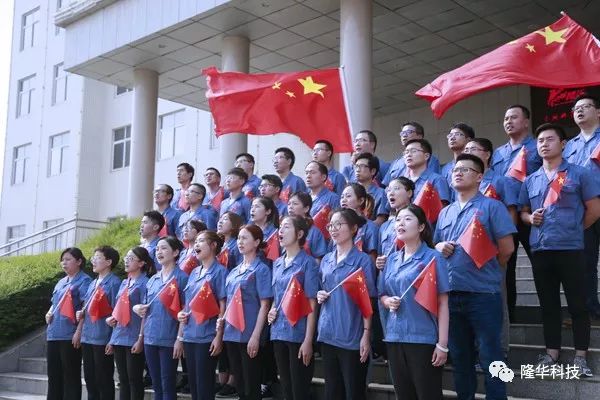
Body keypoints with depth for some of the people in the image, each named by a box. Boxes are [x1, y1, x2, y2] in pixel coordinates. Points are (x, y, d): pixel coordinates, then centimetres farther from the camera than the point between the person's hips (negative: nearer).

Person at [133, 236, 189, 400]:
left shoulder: (181, 277, -6)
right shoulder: (152, 280, 15)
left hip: (169, 339, -6)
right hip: (150, 338, 6)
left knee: (167, 385, -1)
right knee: (156, 384, 12)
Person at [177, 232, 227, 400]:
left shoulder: (219, 271, -6)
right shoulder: (194, 273, 15)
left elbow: (222, 306, -10)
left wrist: (219, 336, -15)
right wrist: (180, 332, 9)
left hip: (207, 337, -7)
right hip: (189, 336, 7)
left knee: (205, 386, -3)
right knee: (193, 384, 12)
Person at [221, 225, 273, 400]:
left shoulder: (261, 269, -5)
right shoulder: (234, 271, 15)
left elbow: (264, 305, -11)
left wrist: (256, 336, -17)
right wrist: (222, 326, 11)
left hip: (249, 335, -7)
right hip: (231, 334, 7)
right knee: (239, 384, 12)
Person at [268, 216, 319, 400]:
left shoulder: (307, 262, -7)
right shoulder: (277, 263, 13)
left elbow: (312, 304, -11)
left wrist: (308, 340, -16)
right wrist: (271, 310, 2)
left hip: (298, 333, -6)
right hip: (278, 332, 6)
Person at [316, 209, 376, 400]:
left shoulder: (362, 260, -7)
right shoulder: (326, 260, 11)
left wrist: (366, 334, -14)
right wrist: (319, 295, 1)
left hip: (352, 335, -6)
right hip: (328, 333, 6)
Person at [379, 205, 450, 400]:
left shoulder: (432, 257, -5)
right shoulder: (392, 260, 11)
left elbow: (442, 303, -8)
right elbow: (382, 295, 20)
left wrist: (442, 344, -13)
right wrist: (388, 301, -4)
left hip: (424, 339, -6)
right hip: (394, 338, 6)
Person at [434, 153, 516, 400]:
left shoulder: (491, 206, -3)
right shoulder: (445, 212, 16)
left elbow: (506, 248, -7)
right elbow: (436, 246, 22)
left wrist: (487, 270, 5)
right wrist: (439, 247, 0)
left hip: (483, 294, -6)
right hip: (451, 294, 6)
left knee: (490, 356, 0)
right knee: (459, 355, 14)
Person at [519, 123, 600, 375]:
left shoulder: (579, 174, 1)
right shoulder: (530, 180, 13)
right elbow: (523, 212, 20)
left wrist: (573, 230, 5)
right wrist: (531, 218, -1)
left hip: (570, 248, -4)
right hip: (540, 249, 4)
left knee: (577, 303, 0)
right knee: (548, 304, 10)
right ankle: (551, 353, 18)